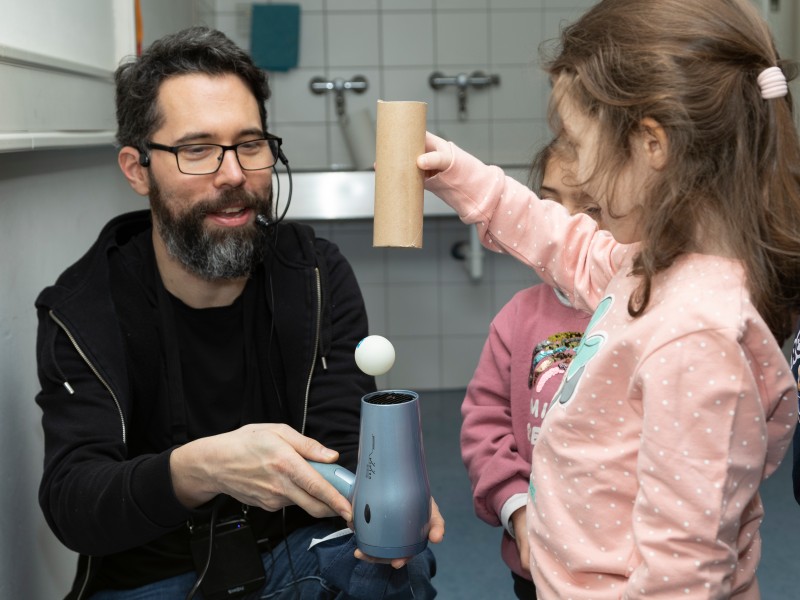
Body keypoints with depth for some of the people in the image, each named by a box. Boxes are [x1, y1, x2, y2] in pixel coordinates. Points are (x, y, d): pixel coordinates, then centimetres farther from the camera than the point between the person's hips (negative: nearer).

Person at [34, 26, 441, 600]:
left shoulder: (317, 275, -5)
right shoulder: (83, 309, -11)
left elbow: (342, 446, -12)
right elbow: (69, 503, -22)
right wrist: (200, 468, -43)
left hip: (300, 552, 0)